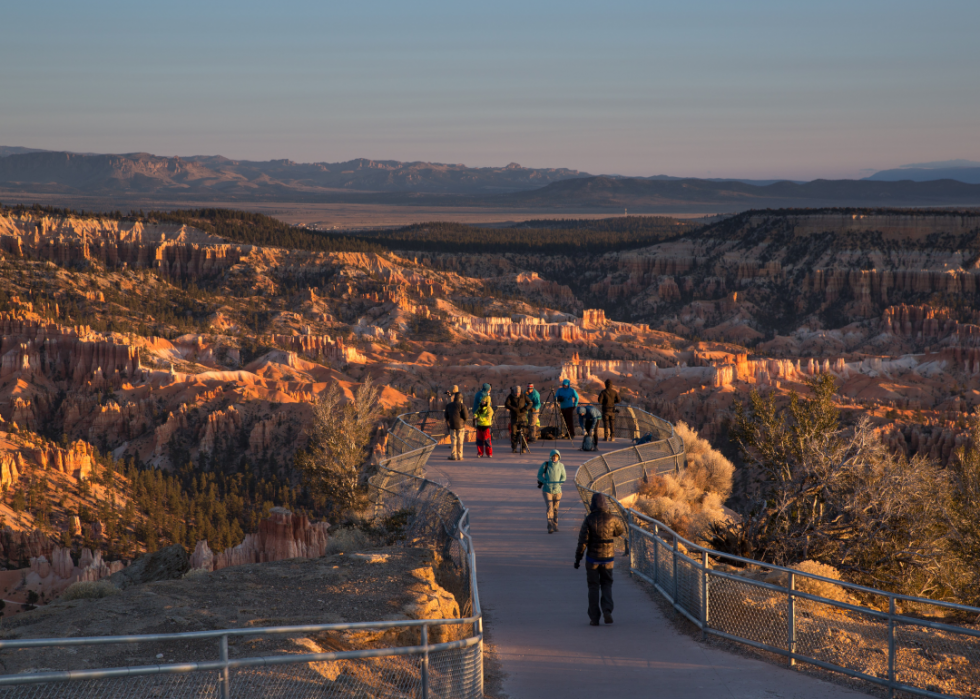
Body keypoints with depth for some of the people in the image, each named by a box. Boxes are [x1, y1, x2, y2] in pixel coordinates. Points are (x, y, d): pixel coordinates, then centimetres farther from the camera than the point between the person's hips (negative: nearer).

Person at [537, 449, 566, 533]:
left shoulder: (561, 466, -1)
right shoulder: (545, 465, -7)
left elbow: (563, 477, 10)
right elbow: (539, 475, 1)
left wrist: (558, 484, -8)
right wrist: (545, 482, -14)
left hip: (557, 490, 2)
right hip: (547, 490, -2)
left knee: (555, 509, 13)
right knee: (549, 509, -13)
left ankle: (555, 525, 30)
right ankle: (550, 527, -14)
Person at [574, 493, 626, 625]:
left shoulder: (588, 520, -12)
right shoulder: (611, 518, -6)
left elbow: (582, 541, -13)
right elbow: (622, 531, 13)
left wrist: (578, 558, -5)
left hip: (592, 559, -1)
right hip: (608, 558, 1)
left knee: (593, 587, 9)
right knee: (606, 585, 16)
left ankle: (594, 618, 7)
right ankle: (607, 610, -7)